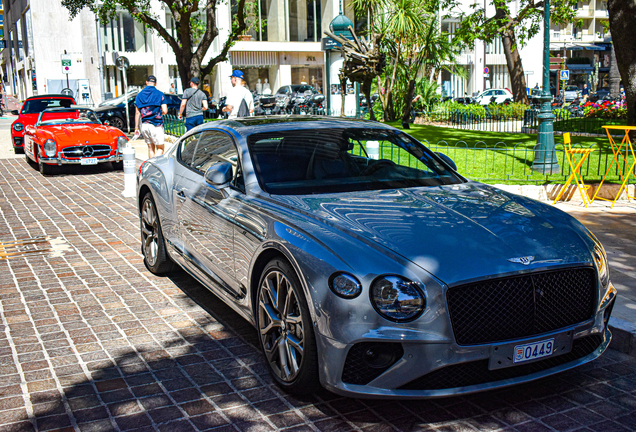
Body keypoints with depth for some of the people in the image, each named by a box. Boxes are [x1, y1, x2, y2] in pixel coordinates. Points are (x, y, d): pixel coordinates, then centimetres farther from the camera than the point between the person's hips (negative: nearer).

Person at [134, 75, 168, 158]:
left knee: (150, 148, 15)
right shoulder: (159, 94, -3)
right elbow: (165, 111, -9)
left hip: (144, 125, 4)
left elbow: (137, 113, 6)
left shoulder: (139, 95, 8)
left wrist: (136, 127, 10)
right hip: (156, 125, -4)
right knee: (160, 148, 2)